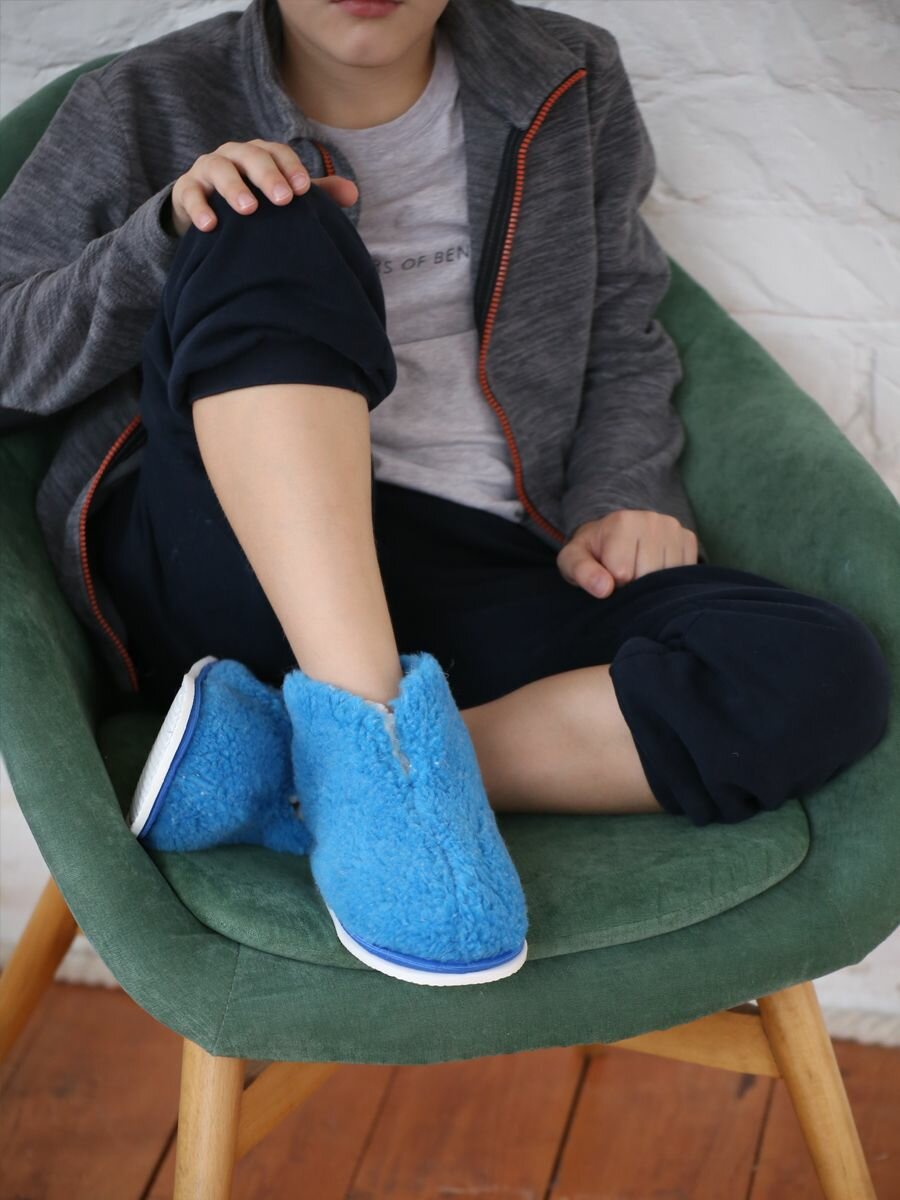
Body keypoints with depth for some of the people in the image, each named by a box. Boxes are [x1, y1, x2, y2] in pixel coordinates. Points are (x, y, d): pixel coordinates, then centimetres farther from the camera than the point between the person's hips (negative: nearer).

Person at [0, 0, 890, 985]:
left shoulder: (568, 86, 15)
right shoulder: (143, 109, 9)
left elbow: (620, 334, 20)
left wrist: (624, 499, 0)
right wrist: (169, 234, -13)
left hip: (475, 575, 3)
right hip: (217, 565, -2)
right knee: (275, 225, -27)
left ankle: (272, 760, -28)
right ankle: (371, 727, -36)